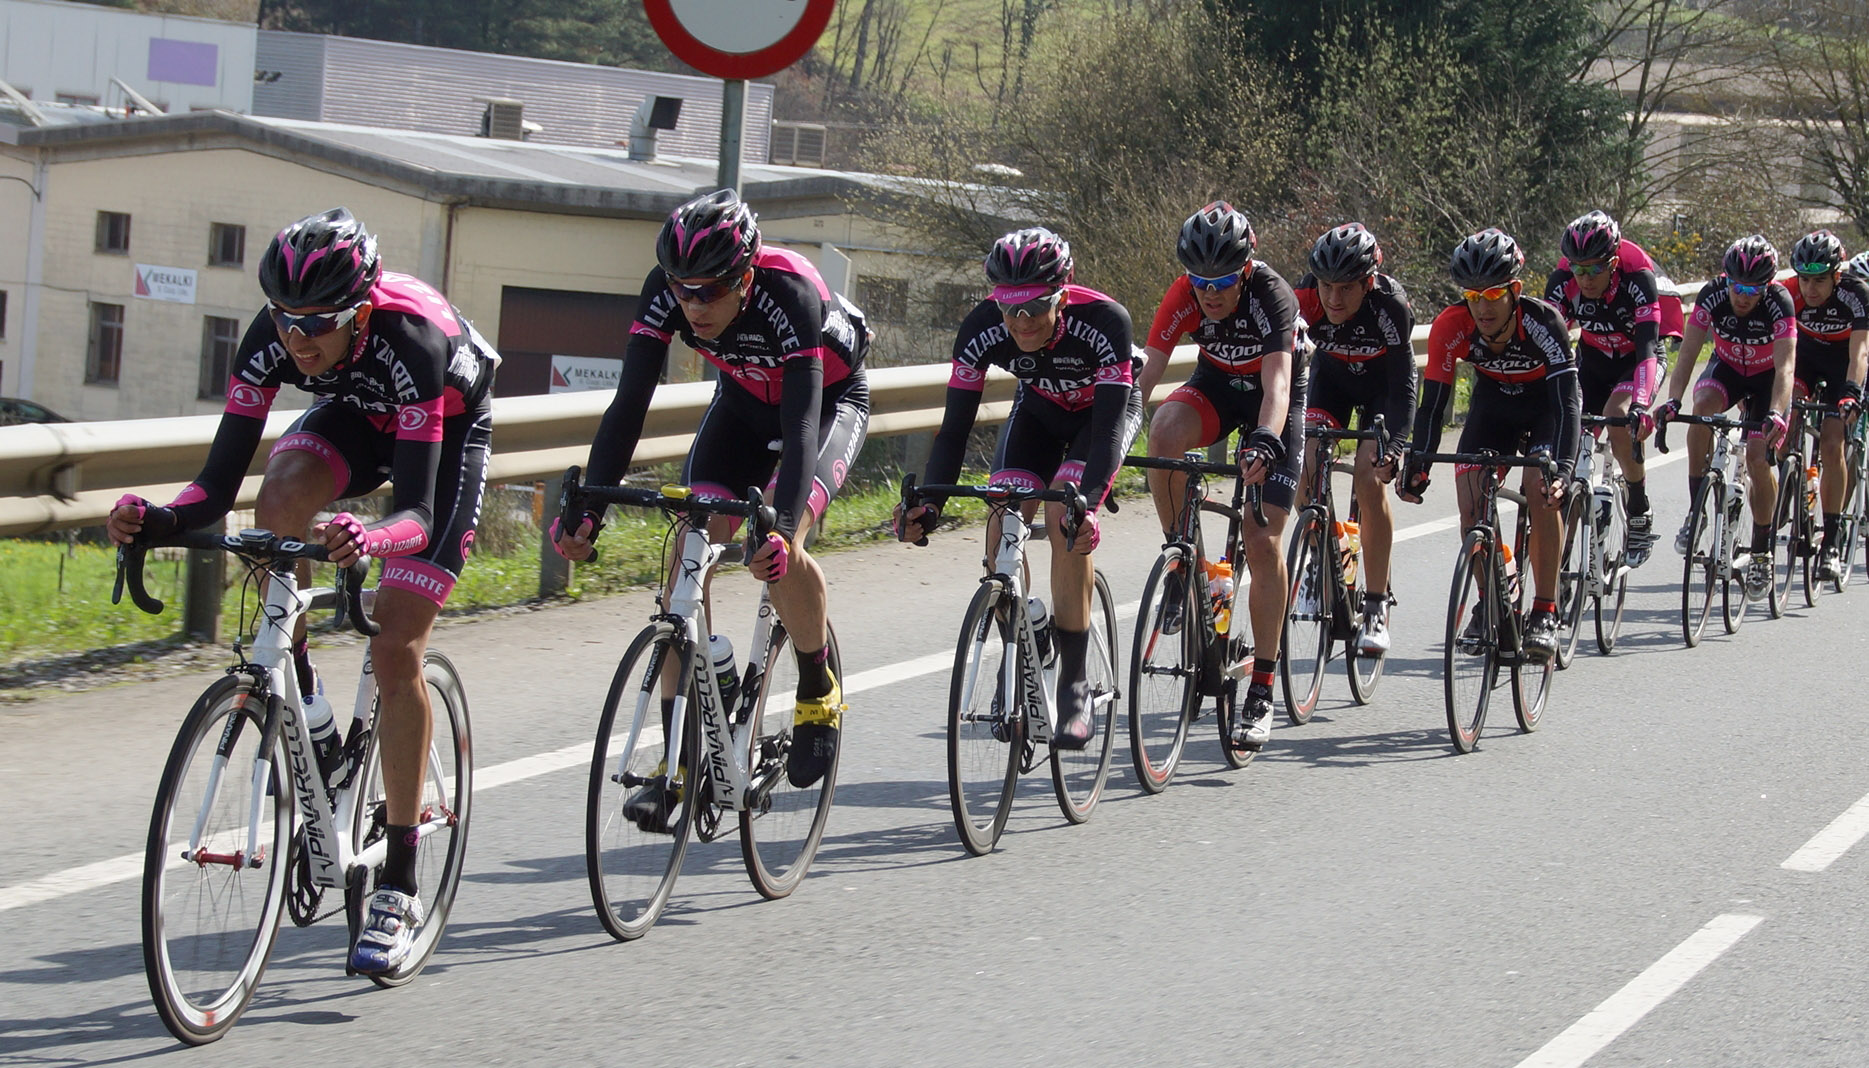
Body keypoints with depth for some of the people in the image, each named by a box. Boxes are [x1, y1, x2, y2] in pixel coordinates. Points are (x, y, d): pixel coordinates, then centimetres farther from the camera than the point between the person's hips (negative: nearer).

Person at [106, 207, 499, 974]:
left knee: (395, 651, -15)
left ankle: (400, 889, -7)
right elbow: (220, 482, -27)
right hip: (356, 416, 4)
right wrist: (161, 521, -48)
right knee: (282, 493, -32)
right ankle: (298, 703, -12)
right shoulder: (270, 341, -28)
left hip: (447, 429, -4)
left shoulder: (410, 340, -40)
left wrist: (370, 538, -64)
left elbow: (417, 513, -42)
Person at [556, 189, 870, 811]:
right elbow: (630, 402, -26)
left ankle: (820, 690, -1)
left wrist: (783, 527, -56)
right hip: (744, 401, 4)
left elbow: (802, 423, -42)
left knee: (776, 549, -29)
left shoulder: (789, 293, -37)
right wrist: (588, 507, -38)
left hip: (829, 400, -4)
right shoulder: (665, 292, -26)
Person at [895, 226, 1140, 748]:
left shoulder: (1104, 321, -38)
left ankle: (1075, 685, -17)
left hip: (1106, 409, -3)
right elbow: (955, 425, -26)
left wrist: (1086, 502, -54)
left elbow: (1109, 428, -40)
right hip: (1039, 408, 3)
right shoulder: (982, 328, -29)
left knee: (1064, 519, -26)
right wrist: (928, 501, -40)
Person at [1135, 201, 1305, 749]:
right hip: (1217, 384, 3)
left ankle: (1261, 691, -3)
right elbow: (1147, 373, -27)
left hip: (1275, 400, -3)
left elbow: (1277, 383, -44)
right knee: (1164, 431, -33)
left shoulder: (1273, 296, -32)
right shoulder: (1184, 297, -22)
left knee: (1262, 542, -12)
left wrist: (1265, 441, -63)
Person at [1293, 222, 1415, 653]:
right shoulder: (1304, 299, -30)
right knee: (1305, 464, -20)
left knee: (1370, 478, -20)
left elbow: (1404, 382, -31)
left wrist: (1396, 444, -43)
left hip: (1383, 381, -3)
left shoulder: (1390, 305, -35)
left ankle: (1376, 607, -11)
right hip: (1332, 374, 3)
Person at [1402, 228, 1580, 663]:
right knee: (1471, 502, -14)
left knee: (1542, 490, -26)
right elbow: (1433, 403, -25)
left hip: (1546, 403, -3)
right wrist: (1417, 465, -38)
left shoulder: (1543, 322, -34)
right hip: (1492, 402, 3)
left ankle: (1545, 614, -19)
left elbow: (1567, 403, -38)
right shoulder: (1451, 328, -27)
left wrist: (1563, 467, -52)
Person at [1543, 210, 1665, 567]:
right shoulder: (1563, 282, -22)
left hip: (1637, 361, -4)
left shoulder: (1638, 278, -31)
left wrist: (1640, 404, -53)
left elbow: (1647, 347, -39)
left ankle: (1640, 514, -13)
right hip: (1593, 360, 4)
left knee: (1617, 418, -32)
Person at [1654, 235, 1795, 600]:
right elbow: (1688, 353, -31)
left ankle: (1762, 551, 4)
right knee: (1703, 405, -32)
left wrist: (1776, 413, -56)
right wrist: (1673, 400, -48)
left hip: (1766, 378, -2)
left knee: (1758, 460, -17)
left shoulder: (1779, 302, -31)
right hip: (1726, 368, 2)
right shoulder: (1712, 295, -26)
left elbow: (1785, 367, -39)